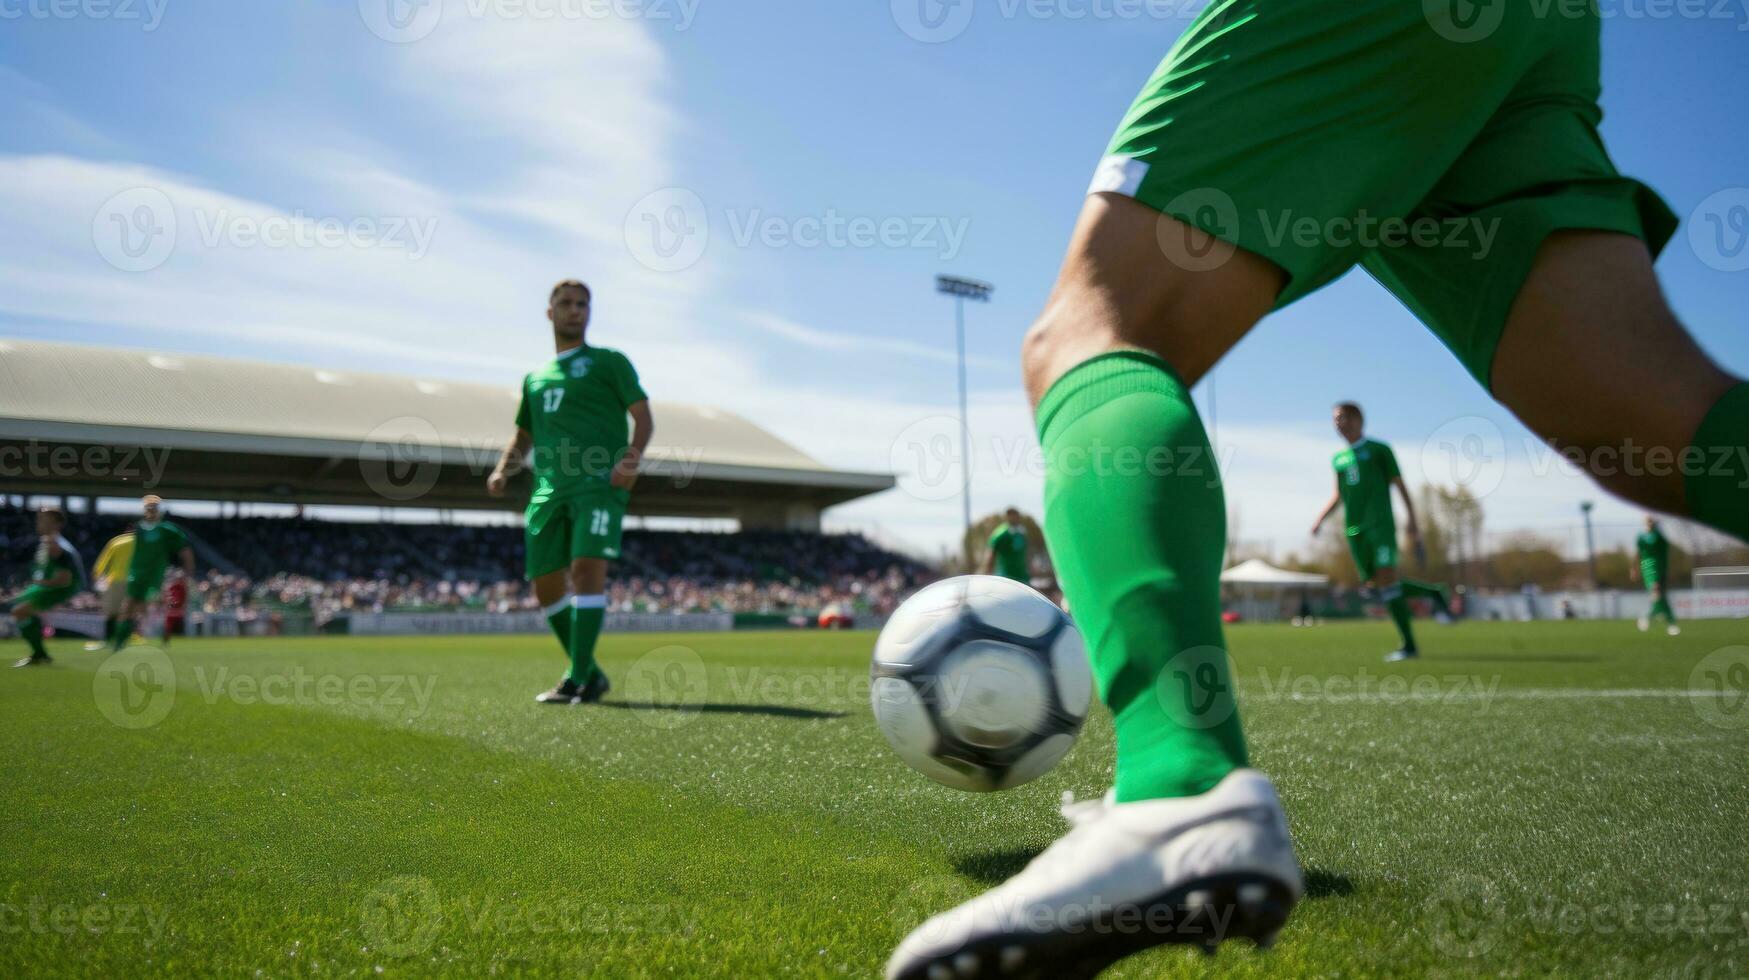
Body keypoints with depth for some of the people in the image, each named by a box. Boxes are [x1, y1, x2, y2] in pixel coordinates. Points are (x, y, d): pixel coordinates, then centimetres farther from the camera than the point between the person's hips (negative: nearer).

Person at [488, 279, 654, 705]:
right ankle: (592, 675, 15)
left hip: (600, 483, -5)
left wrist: (634, 456, -16)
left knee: (588, 570, -19)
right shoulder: (535, 378, 26)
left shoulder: (609, 362, 11)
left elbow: (643, 416, 4)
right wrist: (502, 470, 10)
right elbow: (522, 437, 30)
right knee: (546, 584, 2)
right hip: (549, 490, 6)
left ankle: (578, 680, -16)